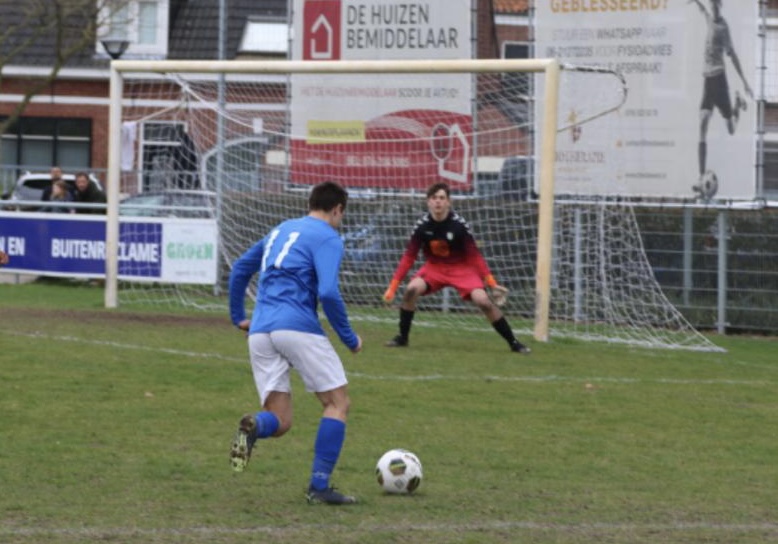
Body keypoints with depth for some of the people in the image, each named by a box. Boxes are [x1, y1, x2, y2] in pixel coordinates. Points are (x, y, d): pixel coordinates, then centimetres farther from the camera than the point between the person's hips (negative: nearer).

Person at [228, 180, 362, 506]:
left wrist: (237, 316, 38)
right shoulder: (327, 238, 0)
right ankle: (319, 486, -3)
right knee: (337, 404, 7)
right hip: (298, 327, -6)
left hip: (260, 332, 6)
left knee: (279, 422, 8)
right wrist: (349, 339, -3)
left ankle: (254, 426, -28)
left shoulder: (281, 230, 23)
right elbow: (328, 293, -13)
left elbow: (239, 269, 30)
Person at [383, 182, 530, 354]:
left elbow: (475, 255, -16)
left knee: (483, 300, -20)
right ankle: (402, 338, -5)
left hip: (461, 268, -2)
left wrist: (491, 283, -21)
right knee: (412, 289, -24)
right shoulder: (423, 225, -16)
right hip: (434, 267, 2)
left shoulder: (459, 225, -22)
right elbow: (408, 257, -12)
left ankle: (513, 343, -6)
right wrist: (393, 286, -16)